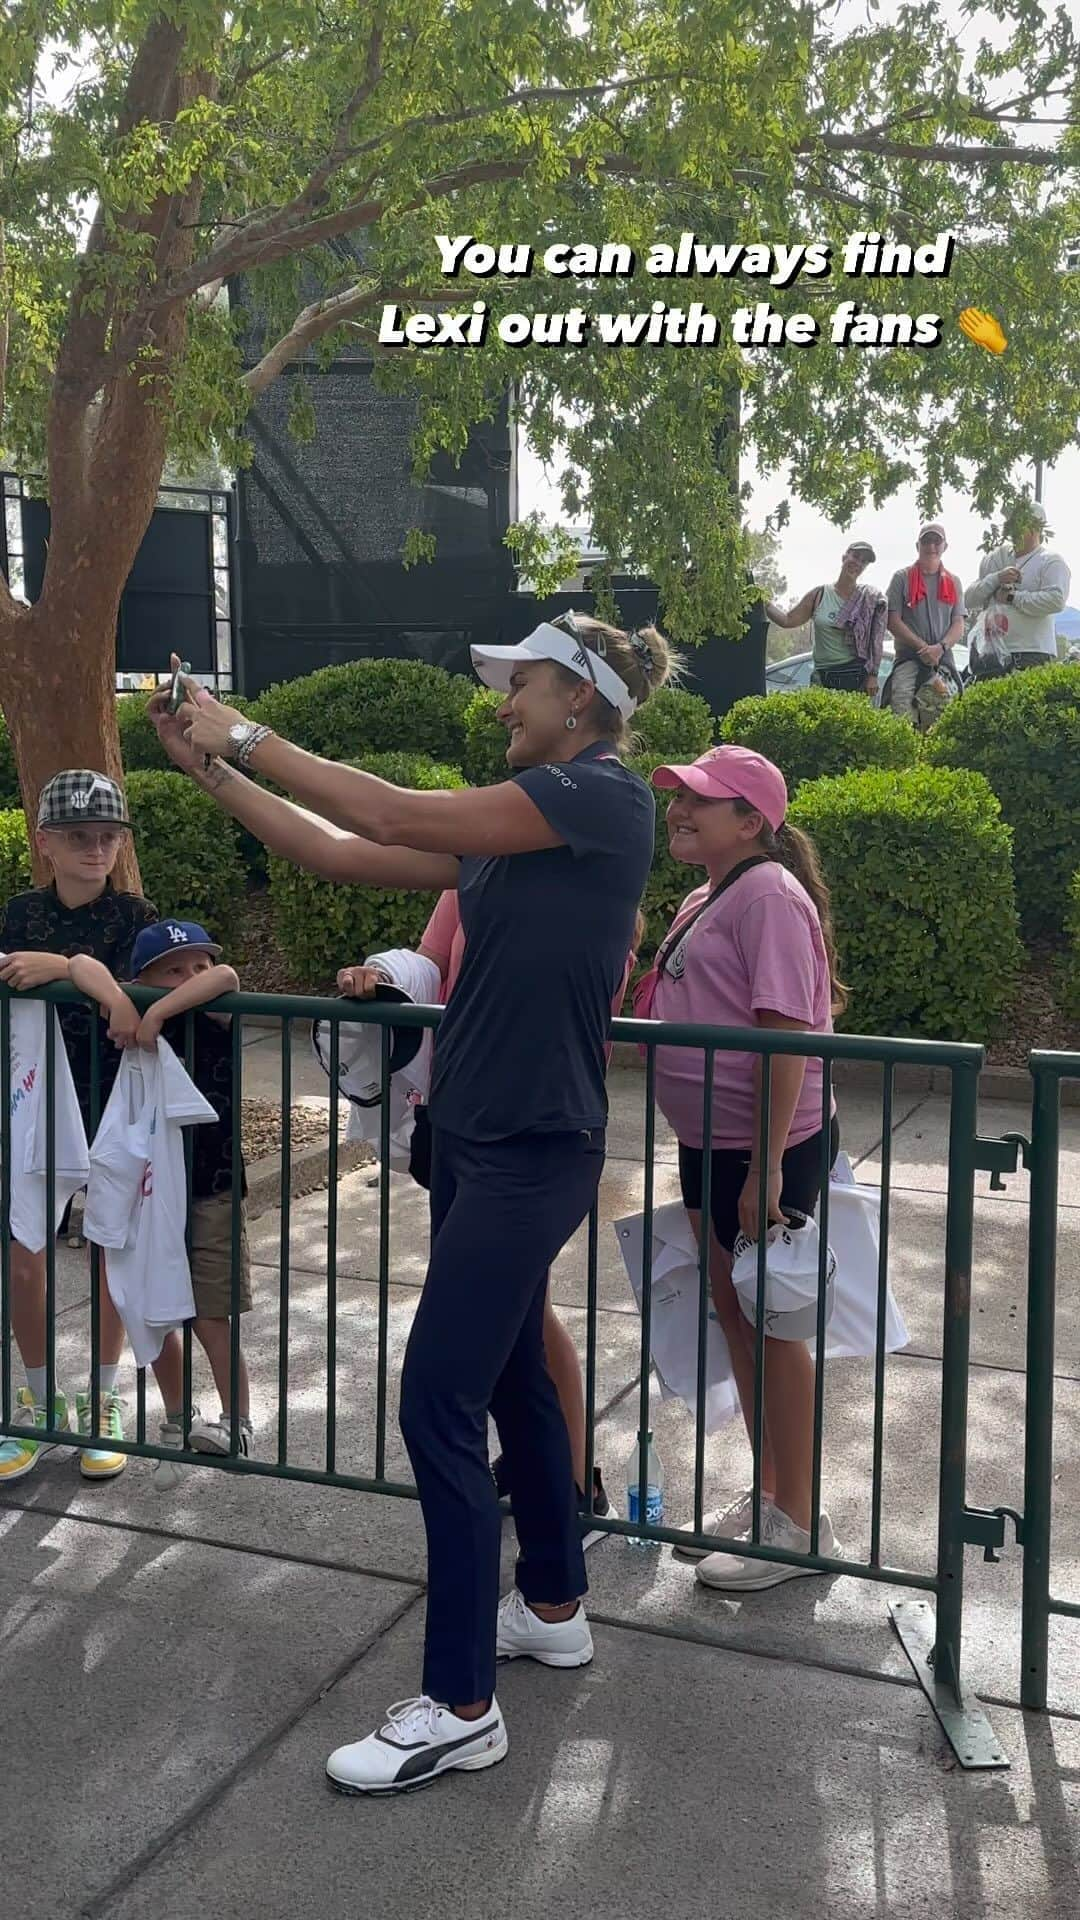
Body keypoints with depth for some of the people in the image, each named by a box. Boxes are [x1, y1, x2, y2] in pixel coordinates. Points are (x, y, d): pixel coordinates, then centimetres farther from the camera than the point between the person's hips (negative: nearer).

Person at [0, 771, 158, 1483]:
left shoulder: (136, 916, -7)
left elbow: (133, 1003, -22)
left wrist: (66, 968, -35)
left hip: (112, 1109, -2)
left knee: (110, 1258, 6)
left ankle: (104, 1400, 25)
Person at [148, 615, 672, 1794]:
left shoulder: (604, 795, -13)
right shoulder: (511, 833, 13)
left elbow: (400, 817, -19)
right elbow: (340, 854, 11)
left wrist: (246, 737, -10)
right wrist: (209, 768, 6)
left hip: (531, 1151, -9)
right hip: (478, 1139, 9)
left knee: (437, 1406, -7)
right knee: (509, 1378, 19)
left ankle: (460, 1707, 4)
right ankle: (554, 1609, 37)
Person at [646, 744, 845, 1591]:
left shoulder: (768, 895, -17)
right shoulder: (705, 900, 13)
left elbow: (786, 1034, -23)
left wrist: (766, 1168, -25)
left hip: (767, 1147, -9)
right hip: (710, 1142, 9)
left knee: (769, 1326, 1)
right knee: (734, 1318, 16)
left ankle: (798, 1525, 17)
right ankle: (766, 1496, 32)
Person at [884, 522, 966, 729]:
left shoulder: (953, 582, 18)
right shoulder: (902, 578, 8)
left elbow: (959, 626, 11)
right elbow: (893, 621, 1)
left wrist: (940, 647, -9)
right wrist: (923, 647, -9)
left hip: (942, 659, 3)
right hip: (908, 657, -3)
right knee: (902, 704, -21)